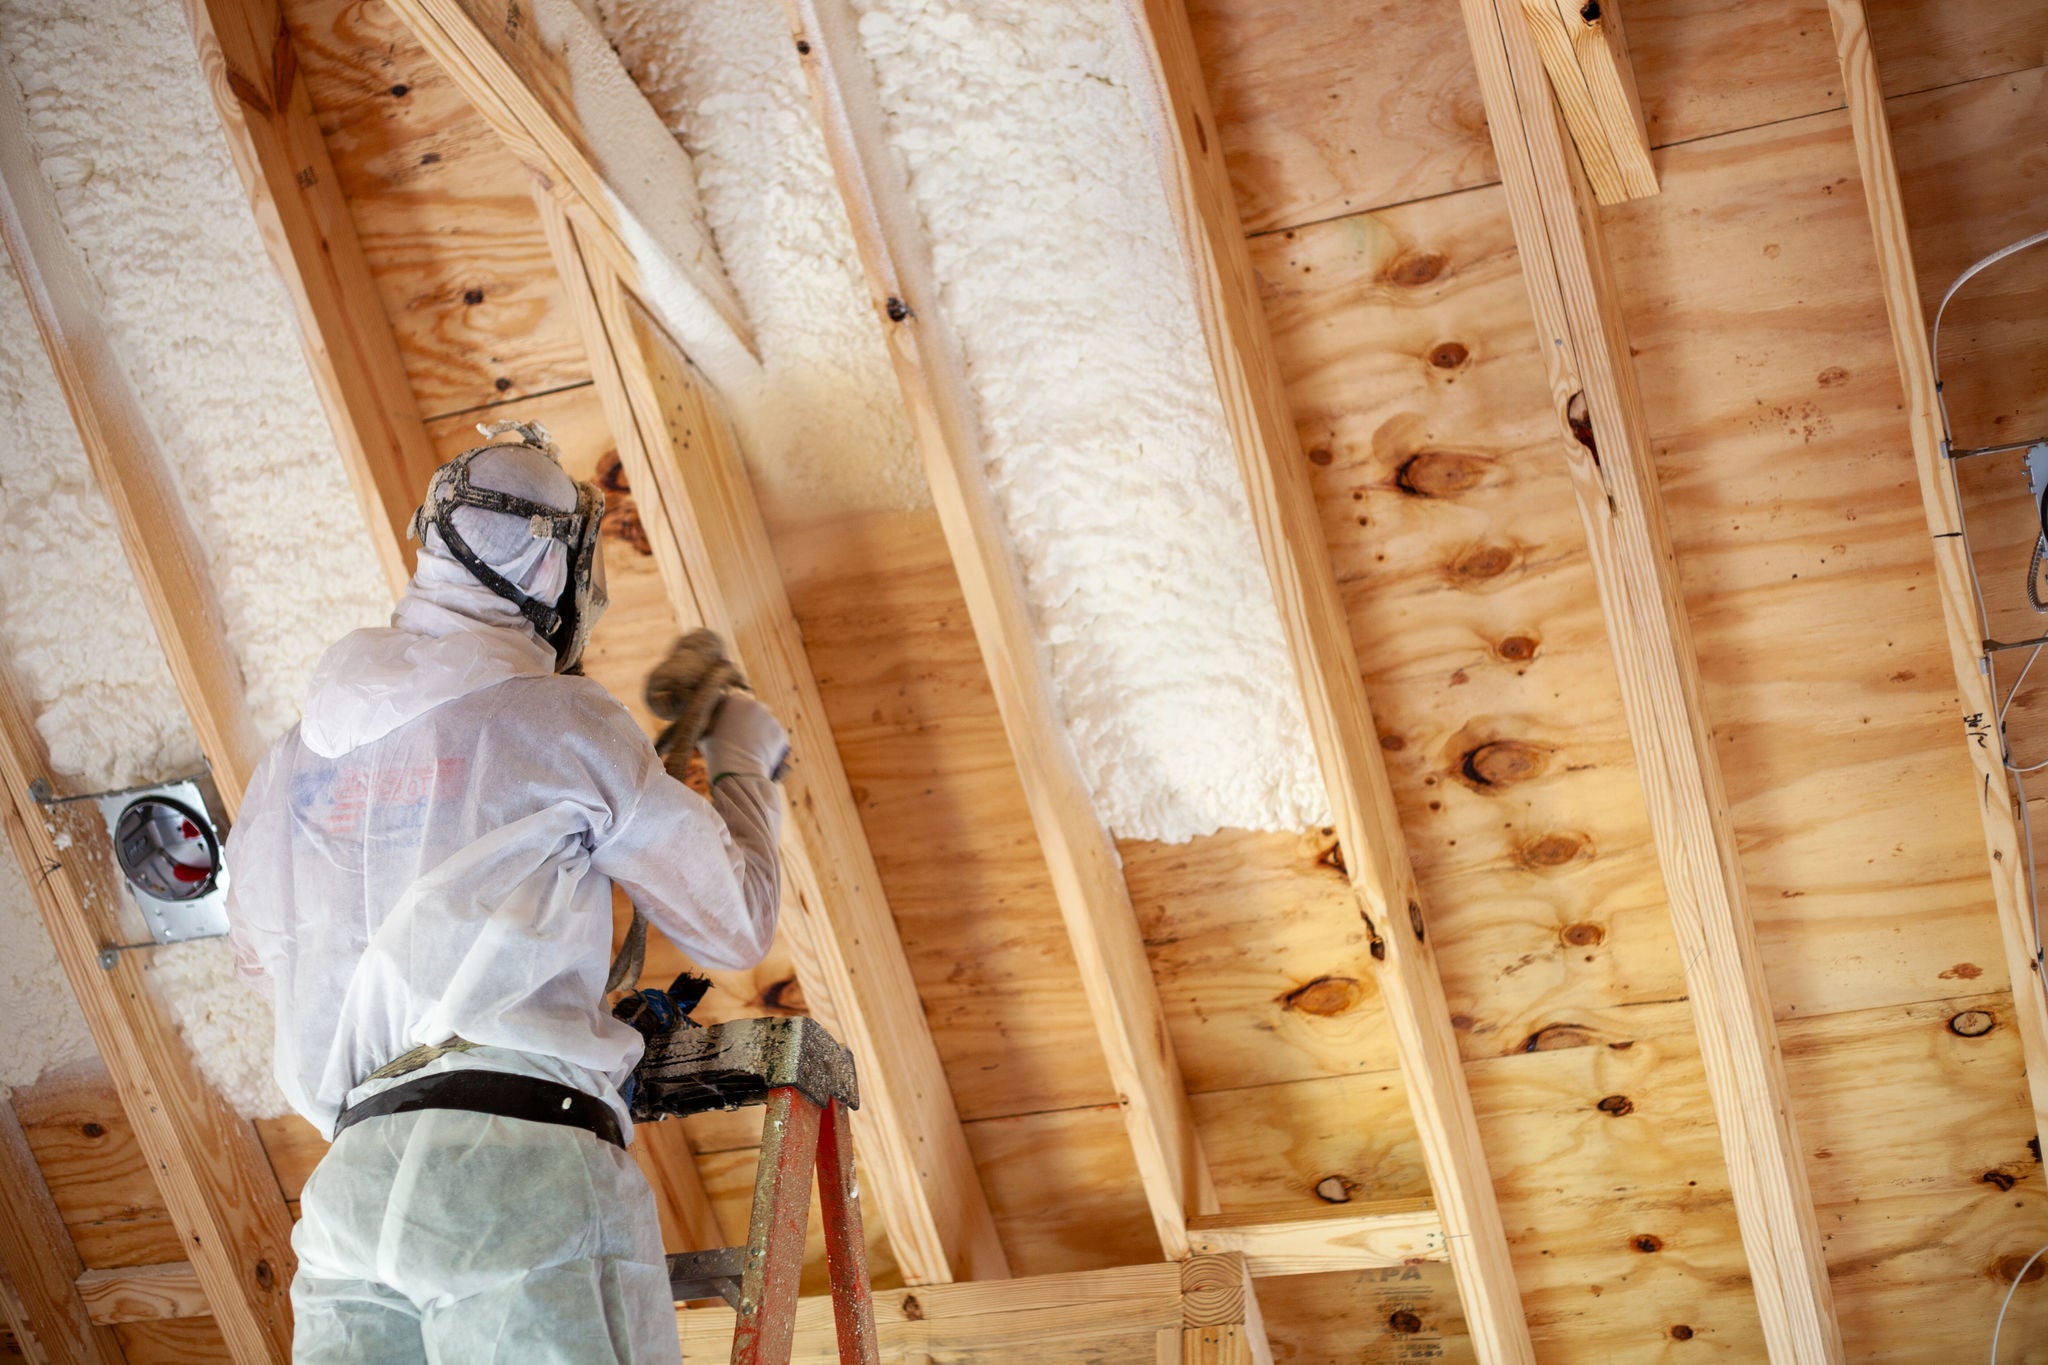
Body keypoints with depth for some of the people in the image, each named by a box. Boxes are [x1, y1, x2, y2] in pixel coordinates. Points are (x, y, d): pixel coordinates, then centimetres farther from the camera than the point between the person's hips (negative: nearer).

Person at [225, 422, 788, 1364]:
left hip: (348, 1177, 6)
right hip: (522, 1154, -5)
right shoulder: (563, 721, 5)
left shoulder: (295, 755, 20)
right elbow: (736, 926, 11)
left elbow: (255, 948, 38)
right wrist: (744, 765, 28)